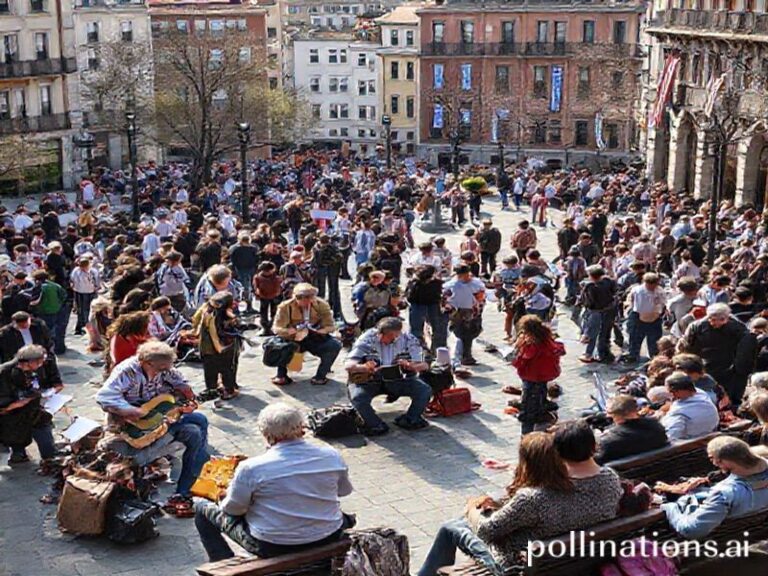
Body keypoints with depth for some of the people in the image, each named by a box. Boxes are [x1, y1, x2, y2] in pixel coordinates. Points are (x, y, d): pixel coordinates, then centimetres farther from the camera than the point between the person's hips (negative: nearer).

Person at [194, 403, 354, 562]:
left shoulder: (251, 468, -19)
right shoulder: (332, 456, -8)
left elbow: (232, 509, -7)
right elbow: (344, 490, 8)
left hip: (272, 547, -3)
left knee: (203, 508, 15)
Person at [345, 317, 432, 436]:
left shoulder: (409, 340, -10)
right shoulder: (367, 339, -16)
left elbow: (424, 365, -9)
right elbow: (348, 365, -19)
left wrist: (410, 366, -34)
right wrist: (362, 367, -43)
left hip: (398, 379, 2)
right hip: (369, 380, -1)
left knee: (425, 391, -19)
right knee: (358, 397, -32)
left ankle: (409, 420, 5)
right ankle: (376, 425, -8)